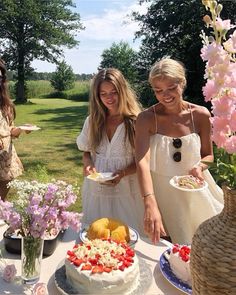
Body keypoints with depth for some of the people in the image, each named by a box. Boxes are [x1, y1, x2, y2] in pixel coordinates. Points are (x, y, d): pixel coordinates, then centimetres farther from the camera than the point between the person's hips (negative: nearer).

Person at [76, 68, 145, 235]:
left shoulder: (135, 122, -10)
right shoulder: (92, 121, 4)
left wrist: (122, 173, -21)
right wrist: (88, 164, -8)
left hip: (126, 192, -3)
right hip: (96, 191, 4)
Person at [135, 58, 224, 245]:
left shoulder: (200, 115, -9)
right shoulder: (147, 119, -16)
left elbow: (208, 155, 4)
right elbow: (142, 162, -28)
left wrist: (200, 166, -20)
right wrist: (150, 204, -42)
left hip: (194, 191, 2)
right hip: (161, 192, -2)